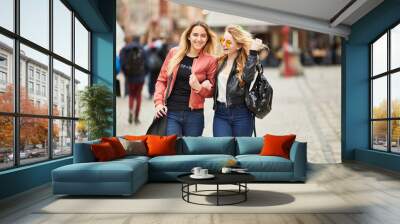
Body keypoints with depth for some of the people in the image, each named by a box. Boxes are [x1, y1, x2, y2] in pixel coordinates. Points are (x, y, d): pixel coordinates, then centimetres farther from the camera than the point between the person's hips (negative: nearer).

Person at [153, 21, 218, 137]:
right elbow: (162, 79, 11)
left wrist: (199, 88, -14)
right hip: (170, 113, 1)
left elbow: (211, 91, 6)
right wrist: (159, 102, -1)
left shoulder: (210, 60, 0)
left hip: (194, 115, 0)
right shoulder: (174, 53, 5)